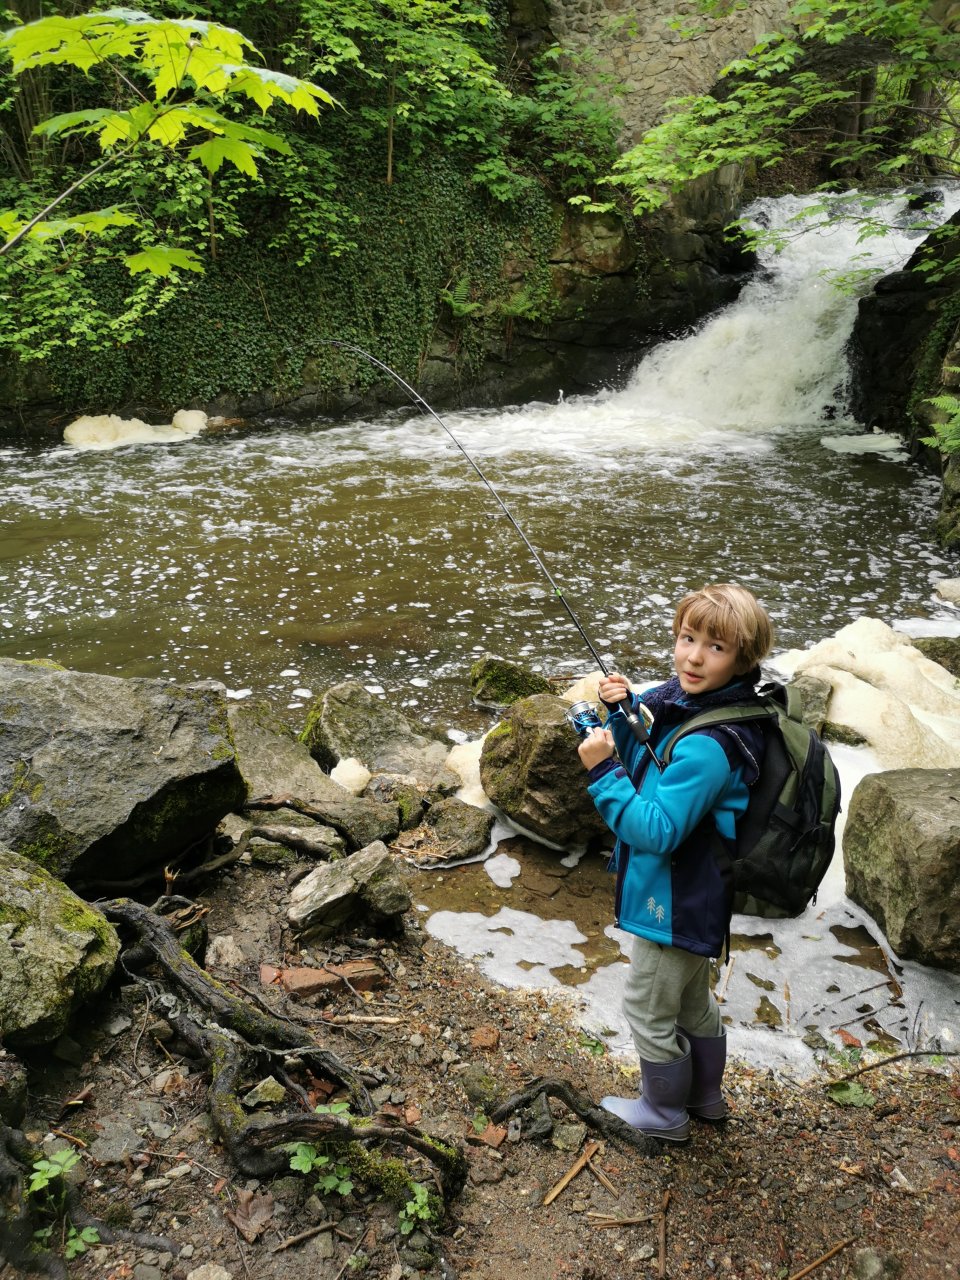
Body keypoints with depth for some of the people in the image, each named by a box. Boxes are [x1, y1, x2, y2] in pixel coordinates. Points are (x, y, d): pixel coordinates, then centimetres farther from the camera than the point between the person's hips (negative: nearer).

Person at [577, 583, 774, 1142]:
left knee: (649, 1009, 14)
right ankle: (705, 1096, 50)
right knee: (693, 1000, 28)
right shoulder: (678, 699, -5)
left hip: (675, 902, -9)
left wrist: (603, 770, -31)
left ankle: (664, 1113, 38)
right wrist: (621, 712, -8)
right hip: (692, 893, 9)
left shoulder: (709, 745, -33)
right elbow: (643, 760, 9)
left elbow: (656, 831, -31)